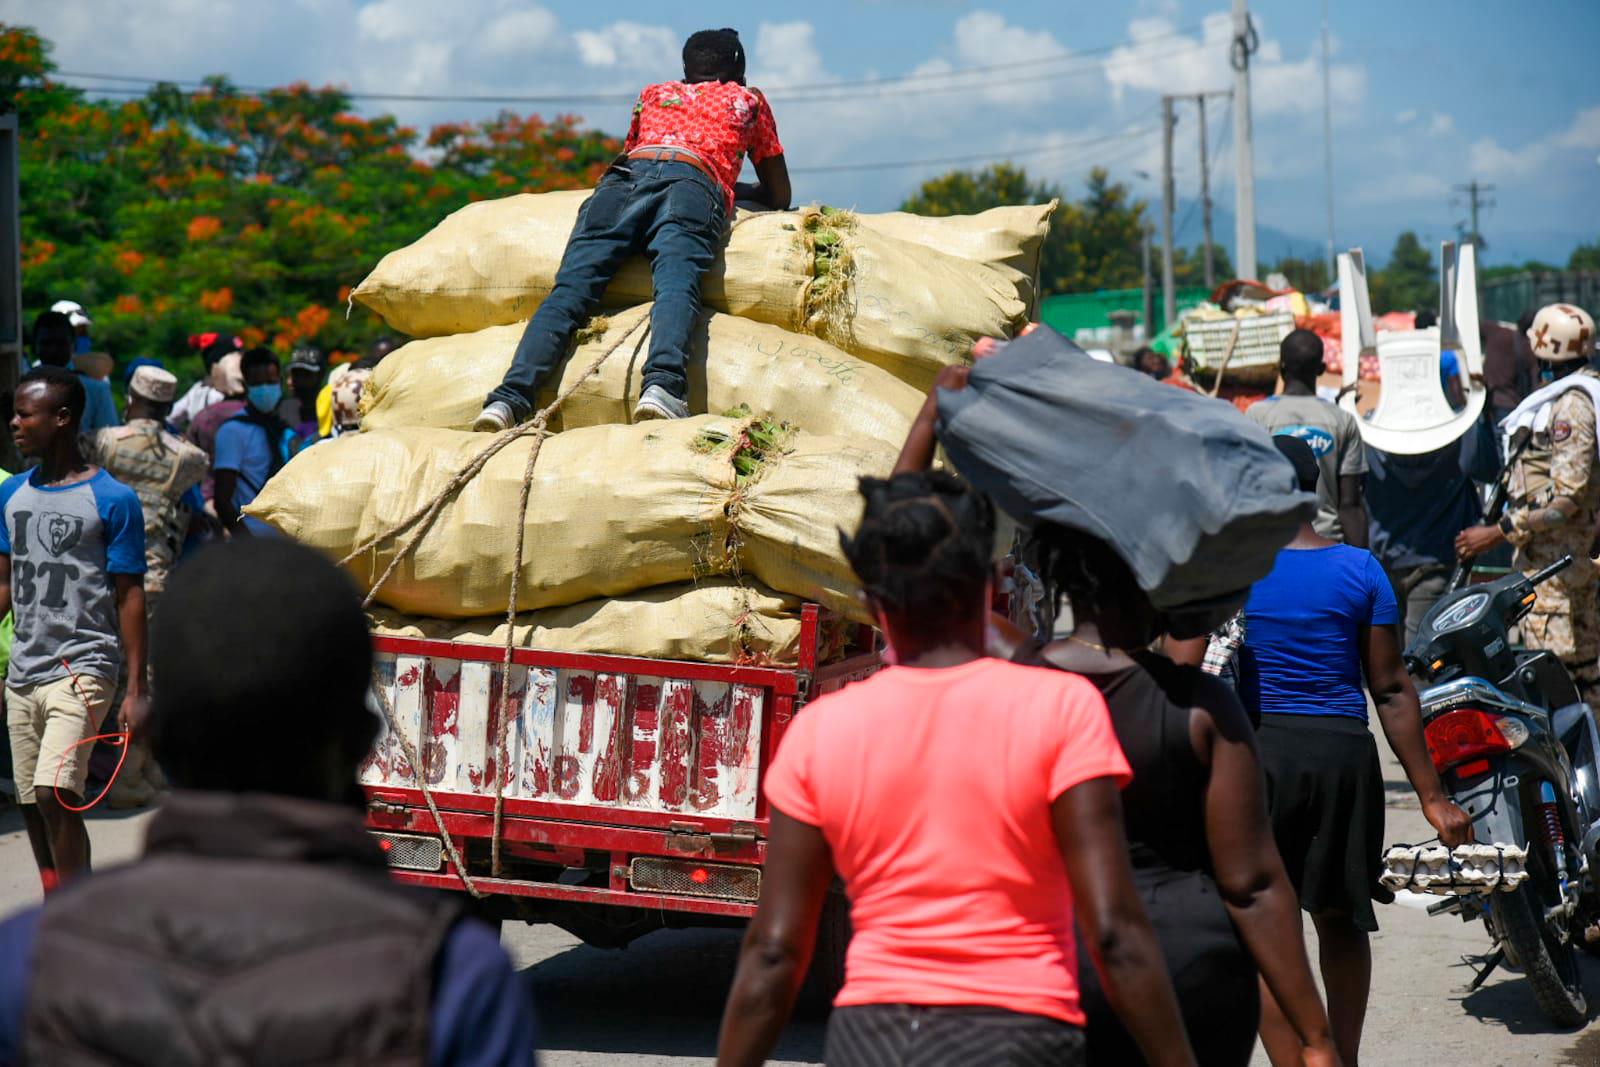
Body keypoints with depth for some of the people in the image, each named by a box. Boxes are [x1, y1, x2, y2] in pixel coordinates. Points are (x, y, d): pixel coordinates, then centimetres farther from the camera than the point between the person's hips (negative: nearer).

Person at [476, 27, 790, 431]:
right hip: (693, 181, -2)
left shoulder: (653, 94, 41)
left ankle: (510, 398, -36)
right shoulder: (748, 99, 36)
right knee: (676, 281, -26)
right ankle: (662, 385, -56)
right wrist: (740, 191, 59)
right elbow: (780, 197, 39)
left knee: (570, 288, -14)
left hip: (626, 175, 2)